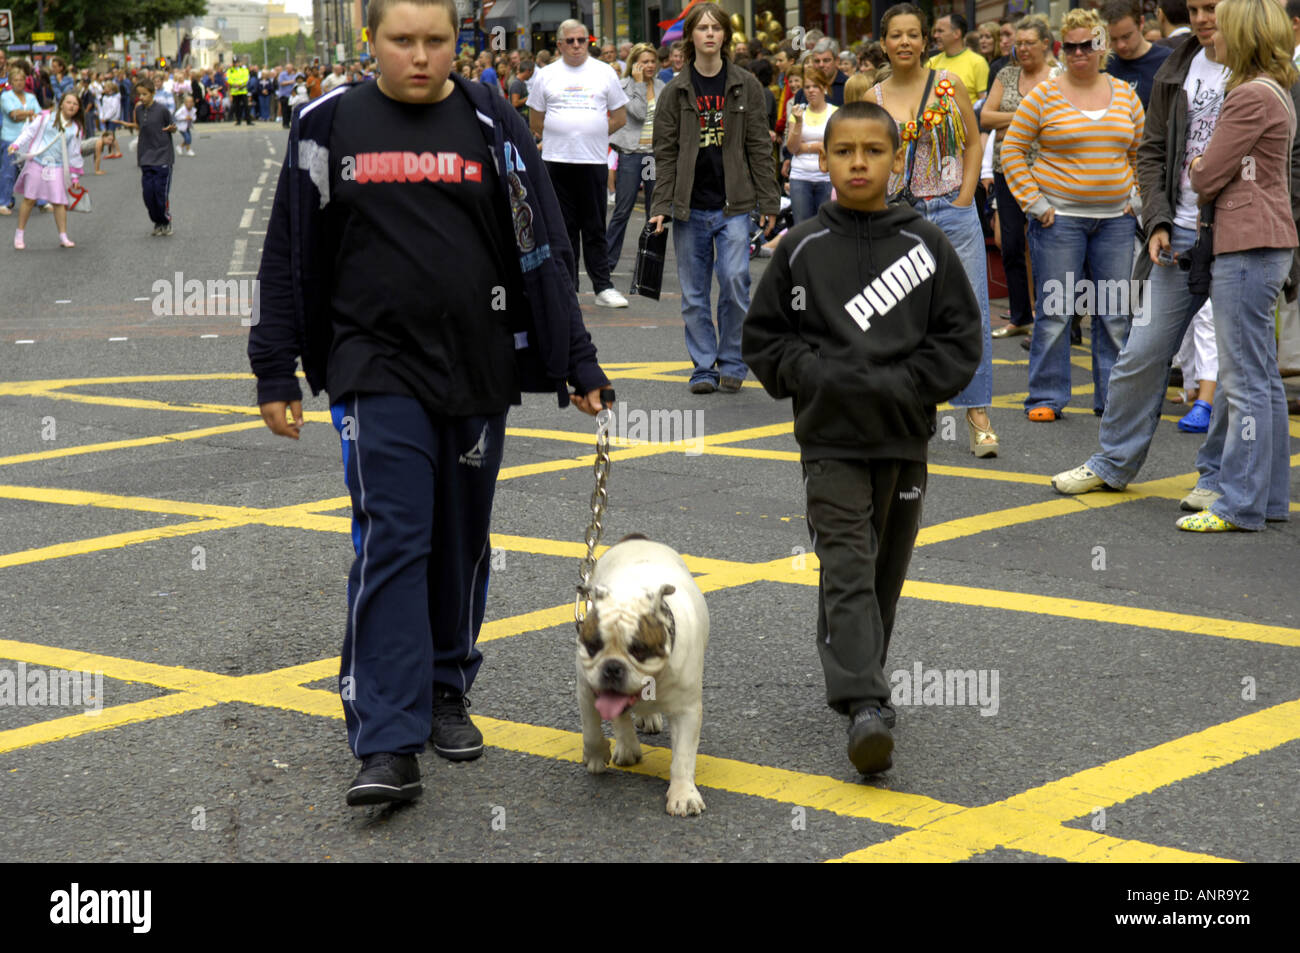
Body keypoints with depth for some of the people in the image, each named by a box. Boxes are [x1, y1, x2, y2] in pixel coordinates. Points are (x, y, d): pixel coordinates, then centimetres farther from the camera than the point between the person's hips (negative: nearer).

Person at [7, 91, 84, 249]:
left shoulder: (76, 128, 9)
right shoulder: (47, 116, 1)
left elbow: (74, 153, 15)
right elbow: (30, 132, 3)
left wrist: (75, 176, 15)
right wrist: (16, 144, -9)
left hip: (57, 168, 2)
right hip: (37, 163, -2)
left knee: (59, 201, -2)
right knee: (29, 199, 0)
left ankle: (63, 236, 7)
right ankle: (19, 234, 9)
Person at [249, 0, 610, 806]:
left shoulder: (492, 127, 3)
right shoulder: (330, 126, 2)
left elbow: (543, 254, 5)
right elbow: (291, 256, 6)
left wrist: (577, 364, 3)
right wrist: (277, 372, 4)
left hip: (479, 374, 2)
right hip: (378, 374, -2)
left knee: (461, 542, 11)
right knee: (391, 542, -10)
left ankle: (447, 692, 30)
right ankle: (390, 745, -11)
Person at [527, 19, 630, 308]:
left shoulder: (604, 73, 7)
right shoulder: (547, 75, 8)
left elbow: (620, 116, 11)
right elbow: (535, 121, 13)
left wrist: (596, 135, 4)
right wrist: (555, 138, 6)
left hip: (594, 161, -1)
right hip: (556, 161, 1)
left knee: (595, 229, 1)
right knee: (563, 228, 4)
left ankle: (603, 287, 4)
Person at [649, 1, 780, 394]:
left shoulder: (745, 86, 5)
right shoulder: (675, 91, 5)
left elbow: (759, 147, 6)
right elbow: (665, 153, 5)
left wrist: (769, 202, 2)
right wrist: (660, 207, -3)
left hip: (733, 204, -1)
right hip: (690, 207, 1)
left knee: (735, 280, -13)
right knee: (694, 292, 4)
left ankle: (731, 364, 3)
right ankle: (704, 368, 14)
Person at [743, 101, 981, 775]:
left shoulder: (926, 245, 3)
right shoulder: (801, 249, 1)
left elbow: (960, 340, 3)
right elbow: (764, 340, 5)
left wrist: (899, 386, -11)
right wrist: (823, 377, -11)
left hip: (905, 440, 2)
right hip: (831, 440, -2)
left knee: (885, 574, 12)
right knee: (847, 572, -13)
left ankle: (857, 683, 30)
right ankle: (866, 708, -22)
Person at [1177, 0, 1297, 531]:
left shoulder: (1250, 97, -15)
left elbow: (1206, 180, -12)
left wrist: (1195, 169, 7)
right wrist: (1207, 170, 7)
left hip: (1247, 247, -10)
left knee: (1244, 381, -7)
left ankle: (1239, 504, -4)